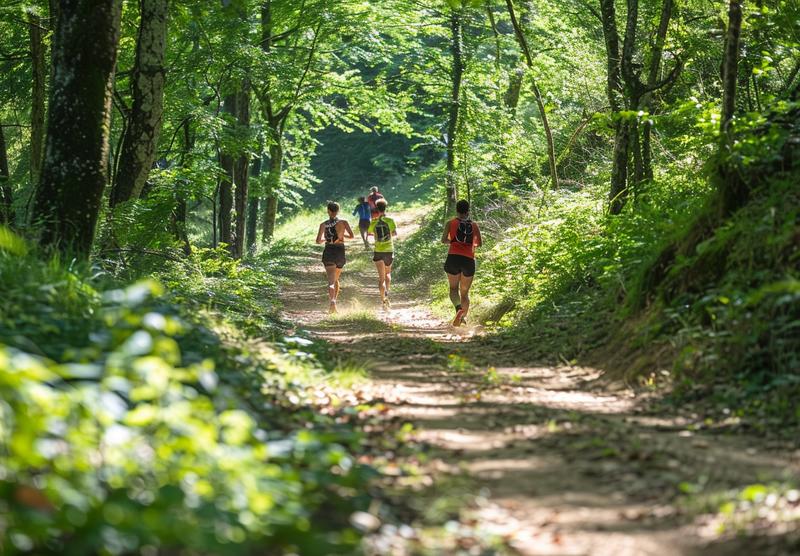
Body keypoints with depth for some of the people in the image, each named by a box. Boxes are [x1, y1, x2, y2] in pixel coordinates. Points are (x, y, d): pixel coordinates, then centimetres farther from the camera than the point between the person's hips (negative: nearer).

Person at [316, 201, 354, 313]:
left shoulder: (324, 224, -1)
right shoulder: (343, 222, -2)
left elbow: (318, 240, -4)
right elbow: (351, 236, -8)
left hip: (328, 251, -1)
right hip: (340, 251, 1)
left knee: (331, 281, -8)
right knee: (336, 279, 22)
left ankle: (332, 301, -30)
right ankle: (335, 300, 17)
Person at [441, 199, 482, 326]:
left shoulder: (451, 223, 6)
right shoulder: (474, 225, 10)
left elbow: (443, 240, -2)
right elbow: (479, 244, 10)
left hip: (453, 257, -1)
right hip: (469, 259, 1)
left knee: (453, 288, 11)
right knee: (465, 292, 13)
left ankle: (459, 309, -17)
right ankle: (463, 317, 4)